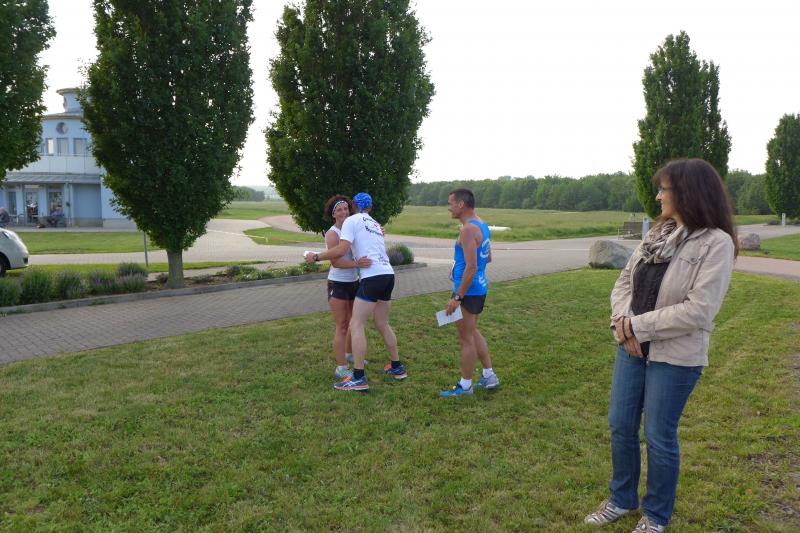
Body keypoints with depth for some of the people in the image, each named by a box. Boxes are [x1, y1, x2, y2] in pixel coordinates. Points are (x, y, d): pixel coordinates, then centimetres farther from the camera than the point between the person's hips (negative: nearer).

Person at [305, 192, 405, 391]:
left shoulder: (352, 220, 0)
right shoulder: (375, 224, 23)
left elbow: (341, 249, -11)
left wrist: (316, 257, -3)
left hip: (373, 276, -8)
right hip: (388, 274, 8)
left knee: (356, 325, -6)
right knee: (382, 324, 21)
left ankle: (358, 378, -9)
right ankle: (397, 367, 29)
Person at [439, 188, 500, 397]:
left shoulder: (468, 229, -21)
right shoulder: (482, 225, 10)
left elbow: (471, 268, -25)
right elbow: (487, 258, 20)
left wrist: (457, 298, -22)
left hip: (468, 291, -10)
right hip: (479, 289, 10)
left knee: (466, 338, 2)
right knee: (472, 333, 22)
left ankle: (465, 386, 14)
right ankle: (489, 377, 30)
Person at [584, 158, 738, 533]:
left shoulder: (716, 243, -15)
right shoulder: (658, 234, 6)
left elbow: (698, 311, -22)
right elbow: (625, 281, 7)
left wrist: (638, 325, -17)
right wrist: (623, 322, -12)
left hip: (674, 357, -6)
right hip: (632, 347, 7)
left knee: (659, 437, 7)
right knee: (620, 426, 15)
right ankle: (622, 499, 37)